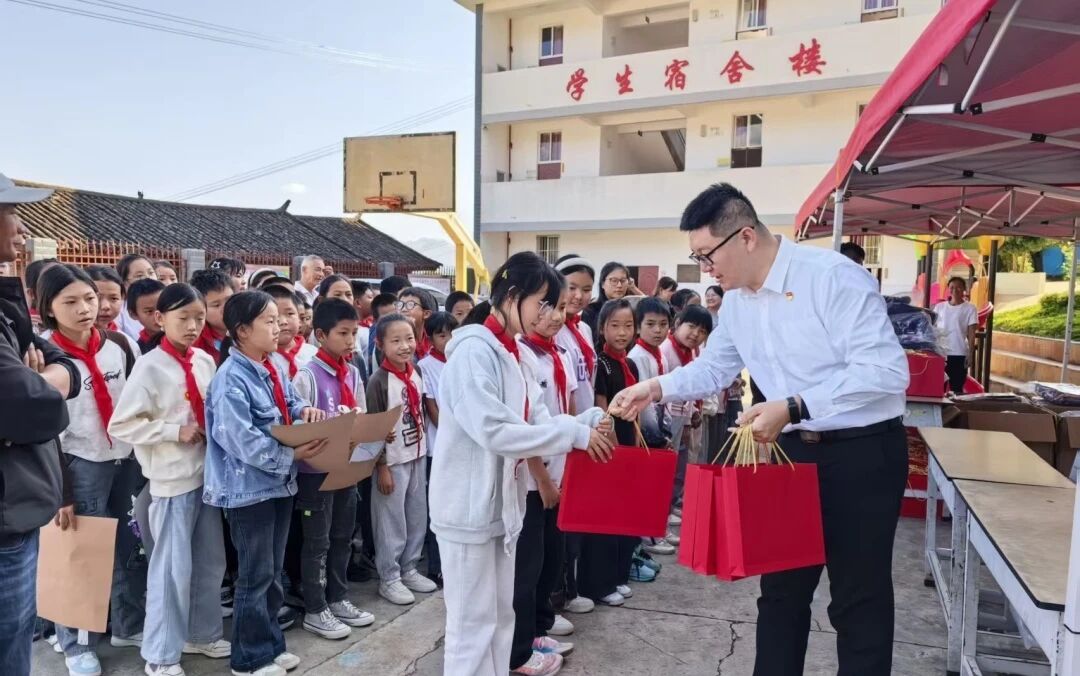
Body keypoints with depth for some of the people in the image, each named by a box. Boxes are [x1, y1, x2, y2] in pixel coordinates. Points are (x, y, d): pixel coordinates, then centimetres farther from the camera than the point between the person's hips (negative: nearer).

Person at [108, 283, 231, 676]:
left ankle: (202, 633, 36)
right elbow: (120, 425, -14)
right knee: (173, 568, 4)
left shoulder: (206, 362, 4)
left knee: (211, 562, 17)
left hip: (209, 473, 6)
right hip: (172, 479, -6)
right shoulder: (149, 367, -12)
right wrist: (174, 431, -17)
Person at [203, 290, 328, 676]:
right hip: (250, 487, -8)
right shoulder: (231, 379, -20)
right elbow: (241, 440, -26)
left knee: (274, 571, 18)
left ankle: (271, 644, 33)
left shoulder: (274, 369, 6)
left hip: (280, 482, 8)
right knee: (256, 574, 4)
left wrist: (305, 411, -7)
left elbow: (289, 403, 16)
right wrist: (292, 455, -26)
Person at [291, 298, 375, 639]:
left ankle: (338, 599, 32)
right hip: (316, 469, -7)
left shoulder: (353, 374, 6)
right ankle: (315, 610, 19)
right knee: (316, 542, 6)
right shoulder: (307, 376, -15)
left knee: (342, 538, 17)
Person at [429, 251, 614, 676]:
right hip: (470, 504, -9)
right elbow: (492, 430, -27)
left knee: (499, 615, 18)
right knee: (473, 622, 3)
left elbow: (535, 420, 6)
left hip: (501, 501, 9)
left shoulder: (509, 354, 10)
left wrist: (590, 420, -9)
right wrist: (575, 434, -23)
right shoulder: (474, 349, -18)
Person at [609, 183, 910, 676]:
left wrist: (792, 406, -30)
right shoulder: (736, 299, 3)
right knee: (781, 587, 17)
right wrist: (656, 388, -1)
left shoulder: (833, 277, -21)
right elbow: (714, 367, 14)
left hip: (863, 454, -7)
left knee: (858, 598, 7)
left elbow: (886, 370, -24)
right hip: (793, 451, 7)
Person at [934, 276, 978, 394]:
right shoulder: (939, 307, 8)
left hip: (959, 354, -2)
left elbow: (971, 333, -1)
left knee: (957, 388, 2)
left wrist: (970, 353, -7)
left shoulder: (969, 308, 1)